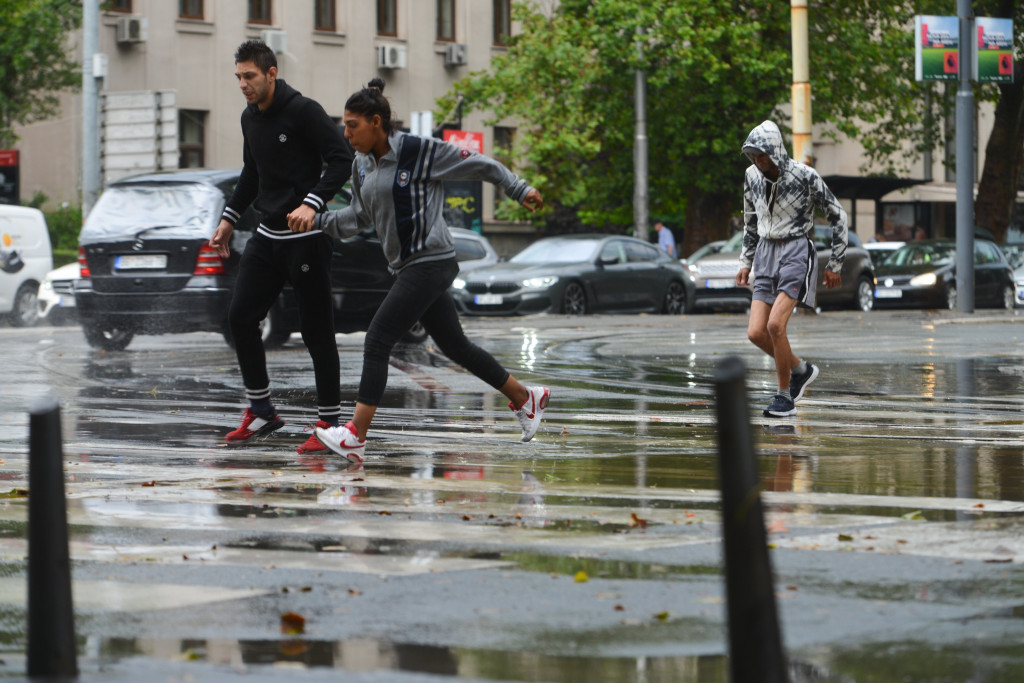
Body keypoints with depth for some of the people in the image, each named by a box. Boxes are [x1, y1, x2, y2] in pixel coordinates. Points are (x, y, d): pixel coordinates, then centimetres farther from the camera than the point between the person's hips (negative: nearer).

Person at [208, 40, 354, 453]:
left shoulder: (303, 111, -13)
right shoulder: (251, 118, 11)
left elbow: (341, 160, -16)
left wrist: (312, 203, -27)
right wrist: (229, 218, 21)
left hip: (306, 237, -8)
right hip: (268, 236, 8)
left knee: (316, 329, -4)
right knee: (240, 317, 2)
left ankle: (330, 422, 2)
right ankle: (261, 412, 13)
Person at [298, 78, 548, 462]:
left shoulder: (418, 151, -13)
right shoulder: (362, 166, 10)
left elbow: (479, 166, -3)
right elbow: (359, 217, 20)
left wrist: (520, 190, 2)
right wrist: (316, 220, 7)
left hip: (431, 262, -9)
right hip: (407, 268, 9)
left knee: (377, 341, -15)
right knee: (454, 345, 16)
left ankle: (355, 437, -17)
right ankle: (525, 398, 32)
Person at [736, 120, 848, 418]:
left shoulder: (805, 176, -12)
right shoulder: (752, 176, 4)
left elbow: (837, 216, -3)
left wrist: (835, 265, -1)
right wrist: (746, 262, 17)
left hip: (796, 253, -6)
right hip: (766, 254, 6)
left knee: (775, 325, -21)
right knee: (756, 332, -6)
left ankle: (785, 397, -5)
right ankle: (801, 370, 21)